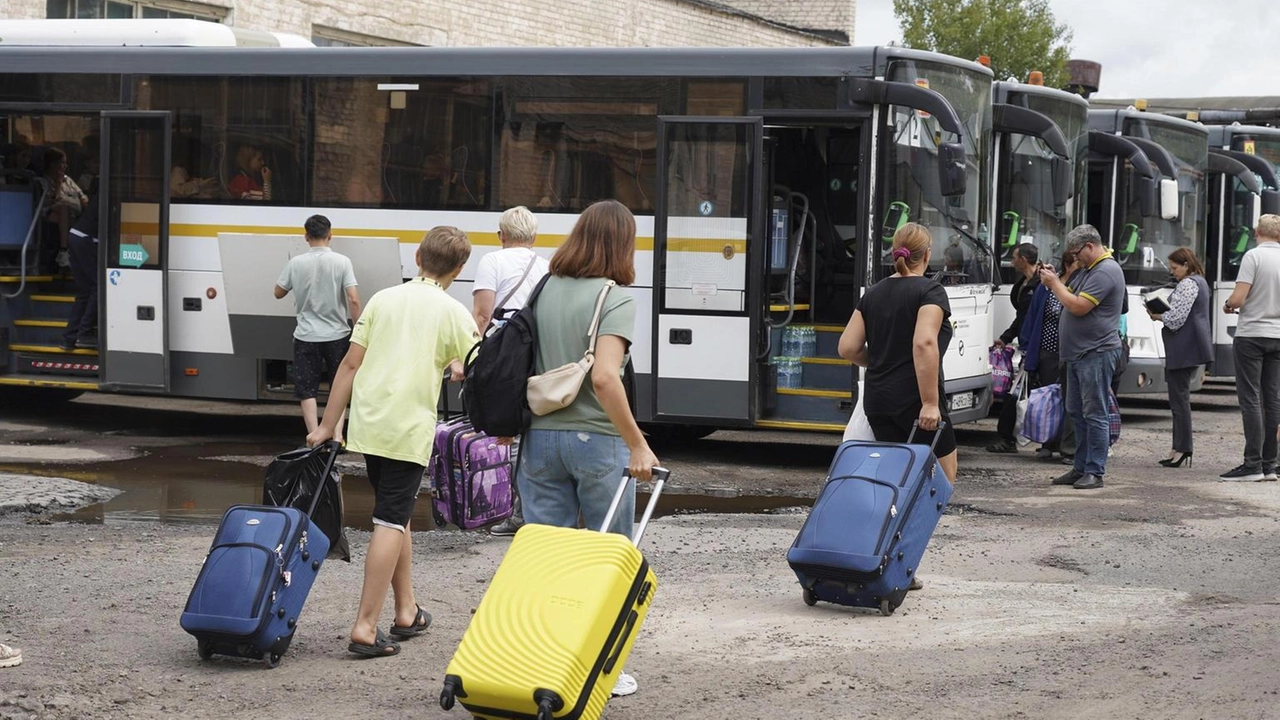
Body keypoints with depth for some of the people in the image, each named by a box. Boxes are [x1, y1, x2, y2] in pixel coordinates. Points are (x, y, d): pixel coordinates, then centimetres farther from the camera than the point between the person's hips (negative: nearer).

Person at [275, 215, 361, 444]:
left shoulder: (296, 263, -4)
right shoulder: (341, 262, -8)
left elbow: (278, 293, 8)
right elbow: (353, 300, -14)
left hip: (306, 337, 0)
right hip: (337, 335, 0)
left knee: (307, 391, 7)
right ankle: (337, 436, 9)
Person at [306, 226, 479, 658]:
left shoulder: (383, 299, 8)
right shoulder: (452, 313, -3)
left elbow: (351, 363, 7)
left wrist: (327, 426, 10)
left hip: (368, 424, 5)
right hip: (410, 430, -5)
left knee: (395, 515, 19)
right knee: (391, 522, -4)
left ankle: (406, 612, 28)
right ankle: (365, 627, -11)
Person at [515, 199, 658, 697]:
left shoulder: (544, 291, 6)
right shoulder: (615, 299, -11)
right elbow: (604, 377, -23)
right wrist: (638, 445, -18)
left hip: (540, 437, 5)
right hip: (595, 439, -5)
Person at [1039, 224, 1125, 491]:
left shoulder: (1106, 271, -16)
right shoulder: (1089, 270, 18)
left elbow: (1078, 306, -21)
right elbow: (1072, 297, 21)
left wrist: (1054, 283, -10)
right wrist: (1054, 281, 5)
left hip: (1097, 354, -11)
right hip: (1079, 353, 11)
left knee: (1094, 414, -7)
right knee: (1077, 412, 13)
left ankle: (1095, 472, -5)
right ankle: (1080, 468, 19)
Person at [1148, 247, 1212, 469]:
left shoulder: (1188, 284, -12)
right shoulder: (1200, 282, 20)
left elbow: (1175, 318, -18)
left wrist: (1157, 316, -1)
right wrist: (1161, 313, 14)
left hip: (1184, 351, -11)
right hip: (1193, 349, 11)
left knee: (1179, 399, -8)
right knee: (1181, 398, 11)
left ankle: (1182, 448, -8)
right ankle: (1180, 447, 11)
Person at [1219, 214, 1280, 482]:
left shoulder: (1254, 256, -12)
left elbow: (1238, 299, -18)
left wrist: (1227, 306, 3)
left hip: (1251, 335, -5)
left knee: (1250, 399, -3)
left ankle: (1253, 464, -7)